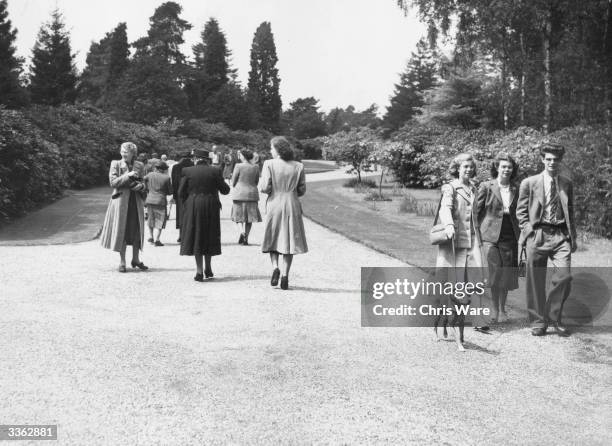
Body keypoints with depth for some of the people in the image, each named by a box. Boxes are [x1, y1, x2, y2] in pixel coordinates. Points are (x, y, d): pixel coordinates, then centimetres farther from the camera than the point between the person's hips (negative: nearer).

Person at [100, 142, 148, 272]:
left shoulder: (139, 166, 7)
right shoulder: (116, 164, 0)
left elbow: (144, 185, 12)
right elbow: (113, 182, -9)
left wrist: (140, 186, -10)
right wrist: (127, 175, -16)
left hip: (136, 202, 3)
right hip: (121, 201, -3)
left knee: (137, 231, 5)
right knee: (121, 231, 0)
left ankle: (135, 259, 21)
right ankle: (122, 262, 9)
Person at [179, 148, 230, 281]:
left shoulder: (187, 171, -3)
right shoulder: (215, 171, -3)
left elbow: (181, 192, -3)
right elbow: (225, 190, 1)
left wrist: (186, 204, 14)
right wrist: (221, 180, 19)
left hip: (193, 207, -1)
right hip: (211, 207, 1)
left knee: (195, 237, 5)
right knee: (209, 237, 16)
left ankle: (199, 271, 0)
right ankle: (208, 269, 21)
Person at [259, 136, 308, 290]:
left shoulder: (269, 164, -8)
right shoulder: (298, 166, 1)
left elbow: (264, 188, -12)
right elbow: (302, 190, 3)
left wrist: (261, 184, 10)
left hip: (274, 205, -1)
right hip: (292, 206, 1)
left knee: (273, 239, 15)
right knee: (289, 240, 7)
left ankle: (275, 267, -5)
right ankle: (285, 275, 3)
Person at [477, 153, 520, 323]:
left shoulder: (515, 190, 11)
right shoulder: (486, 186, -1)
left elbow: (519, 215, 16)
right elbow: (477, 211, 1)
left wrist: (521, 237, 9)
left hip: (510, 238, 4)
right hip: (490, 236, -4)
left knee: (506, 276, 8)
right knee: (495, 273, -10)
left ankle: (502, 310, 24)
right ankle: (495, 309, 7)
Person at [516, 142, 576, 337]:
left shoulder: (567, 184, 14)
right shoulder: (529, 183, 4)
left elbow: (570, 212, 19)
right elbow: (521, 212, 5)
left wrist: (573, 237, 12)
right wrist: (530, 231, -6)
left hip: (560, 235, 2)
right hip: (537, 235, -2)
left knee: (564, 276, -12)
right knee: (536, 282, 2)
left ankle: (554, 317, 7)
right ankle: (538, 322, 15)